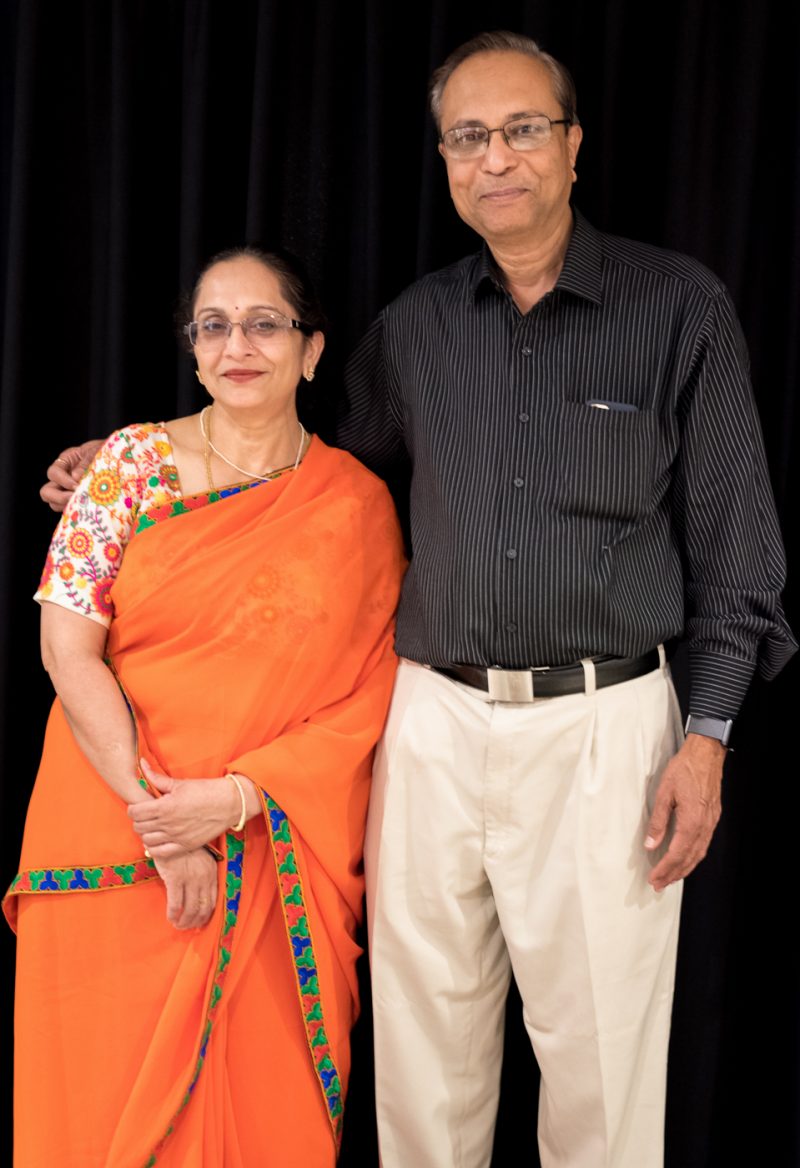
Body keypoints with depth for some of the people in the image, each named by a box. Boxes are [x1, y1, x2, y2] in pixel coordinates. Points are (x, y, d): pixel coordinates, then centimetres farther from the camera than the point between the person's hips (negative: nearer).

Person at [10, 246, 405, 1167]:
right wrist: (155, 815, -13)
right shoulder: (133, 461, -1)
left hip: (274, 854, 0)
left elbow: (367, 700, -4)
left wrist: (231, 797, -15)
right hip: (114, 837, 0)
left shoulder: (357, 503, -1)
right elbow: (67, 645, -7)